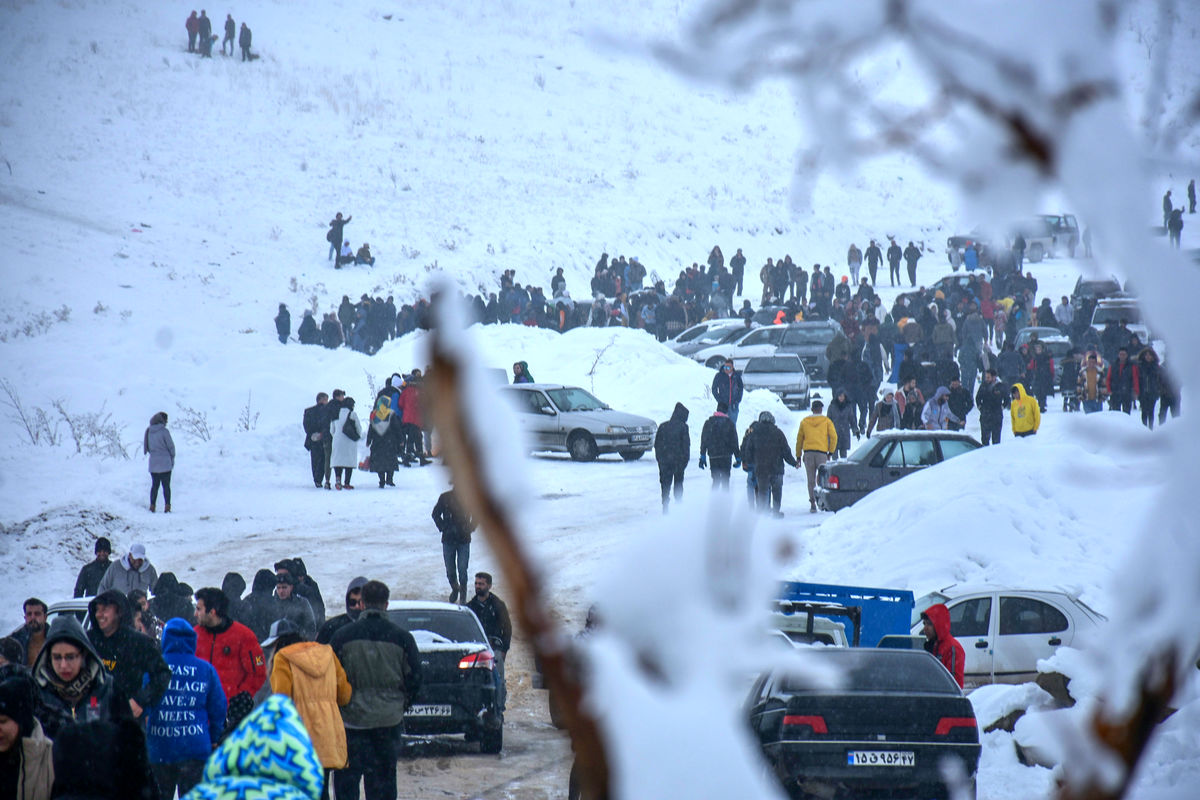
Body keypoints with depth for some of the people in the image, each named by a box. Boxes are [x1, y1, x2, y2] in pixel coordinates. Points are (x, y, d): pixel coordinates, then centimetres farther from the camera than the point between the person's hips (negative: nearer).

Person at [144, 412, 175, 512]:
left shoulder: (149, 432, 3)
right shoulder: (164, 431, -13)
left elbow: (147, 446, 10)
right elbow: (171, 446, -7)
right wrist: (172, 458, 9)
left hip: (153, 462, 4)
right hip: (165, 463, -4)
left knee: (154, 485, 12)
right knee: (166, 485, 2)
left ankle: (152, 506, 8)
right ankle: (167, 507, -3)